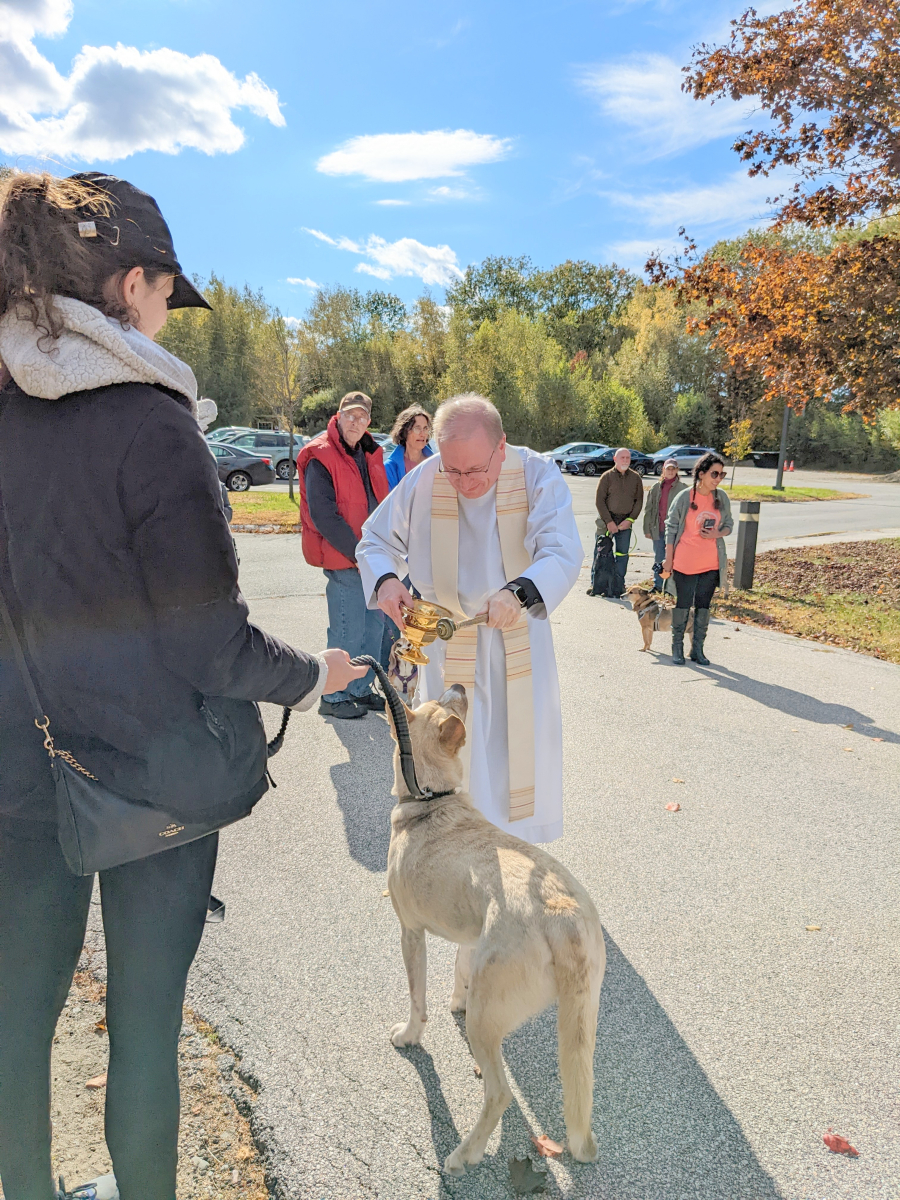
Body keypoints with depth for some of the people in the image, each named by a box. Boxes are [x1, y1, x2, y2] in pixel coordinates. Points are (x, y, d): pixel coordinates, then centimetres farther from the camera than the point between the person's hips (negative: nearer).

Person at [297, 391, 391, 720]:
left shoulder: (370, 454, 13)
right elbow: (323, 516, -17)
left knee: (375, 625, 14)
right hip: (343, 560, -8)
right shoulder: (321, 458, -11)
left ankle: (361, 690, 29)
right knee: (348, 631, -3)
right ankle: (333, 697, 13)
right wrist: (358, 554, -17)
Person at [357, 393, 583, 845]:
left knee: (520, 749, 11)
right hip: (447, 639, 1)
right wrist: (385, 579, -25)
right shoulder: (421, 481, -13)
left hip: (518, 638, 0)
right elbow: (375, 542, -2)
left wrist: (518, 591, -49)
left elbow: (562, 552, -29)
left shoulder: (537, 476, -18)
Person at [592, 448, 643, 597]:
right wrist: (609, 521, -11)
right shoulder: (607, 477, -1)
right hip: (607, 521, -2)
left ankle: (618, 588, 10)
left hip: (625, 523, 2)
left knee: (622, 554, 3)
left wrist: (630, 519, -5)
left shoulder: (636, 478, 8)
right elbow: (600, 501, -4)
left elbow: (639, 501, 8)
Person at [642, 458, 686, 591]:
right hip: (658, 529, 4)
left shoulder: (683, 488, -2)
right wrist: (647, 529, 7)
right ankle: (657, 585, 20)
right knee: (658, 559, 11)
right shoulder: (656, 487, 8)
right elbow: (648, 509, 11)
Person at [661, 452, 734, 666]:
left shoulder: (722, 498, 2)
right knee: (683, 605, 6)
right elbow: (671, 528, -4)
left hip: (711, 564, 3)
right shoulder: (684, 497, -9)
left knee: (703, 606, 9)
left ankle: (698, 649, 19)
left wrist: (717, 534, -11)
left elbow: (728, 525, 13)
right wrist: (668, 560, -6)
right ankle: (677, 648, 19)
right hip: (685, 563, -3)